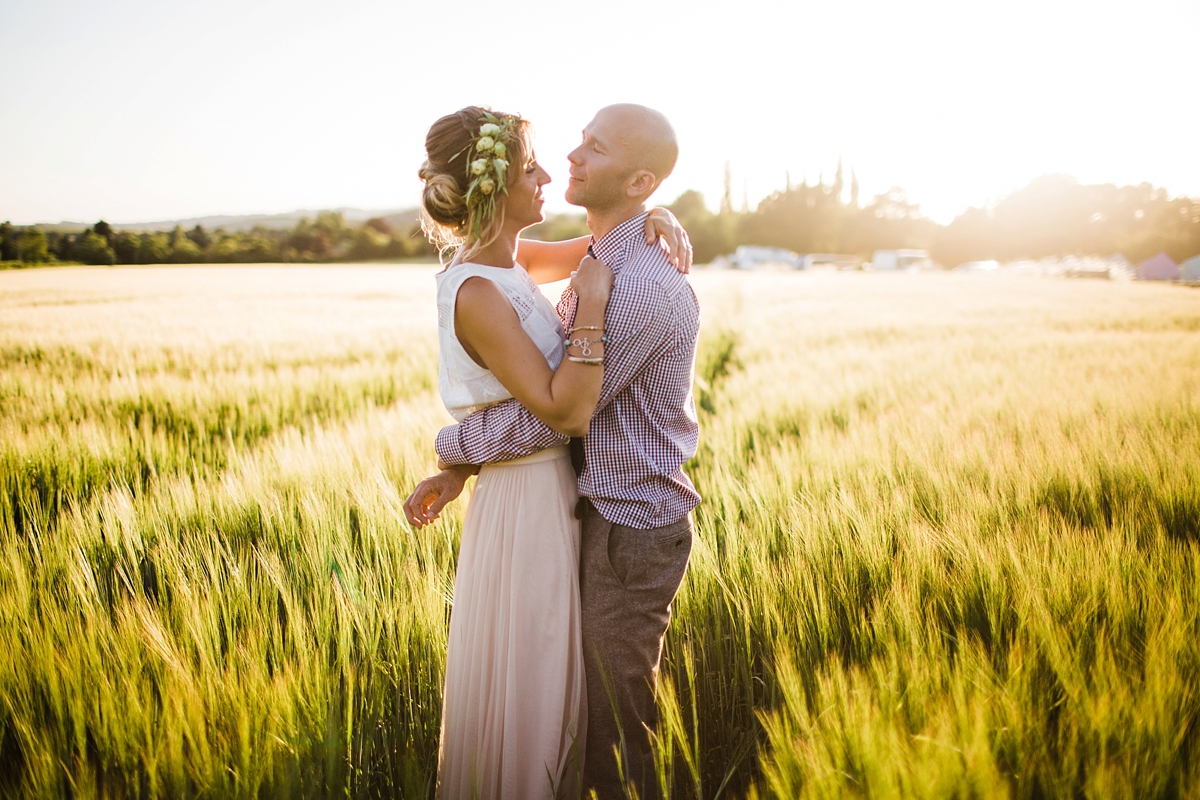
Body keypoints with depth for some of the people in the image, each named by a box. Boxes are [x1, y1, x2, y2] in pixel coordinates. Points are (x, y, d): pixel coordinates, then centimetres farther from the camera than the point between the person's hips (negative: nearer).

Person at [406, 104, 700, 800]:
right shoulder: (602, 263, 7)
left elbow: (550, 415, -24)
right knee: (596, 688, 23)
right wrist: (459, 470, 3)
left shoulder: (642, 286, -26)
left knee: (621, 710, 9)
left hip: (632, 527, -9)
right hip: (602, 509, 9)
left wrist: (452, 444, -6)